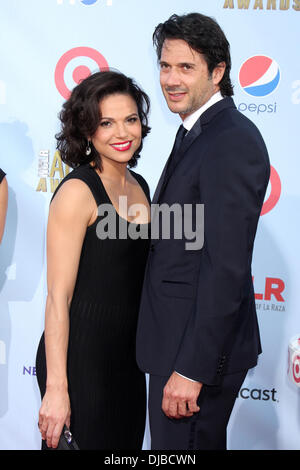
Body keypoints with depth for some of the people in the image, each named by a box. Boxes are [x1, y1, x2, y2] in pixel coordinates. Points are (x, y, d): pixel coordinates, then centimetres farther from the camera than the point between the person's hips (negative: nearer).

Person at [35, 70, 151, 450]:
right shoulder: (77, 191, -16)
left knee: (127, 442, 18)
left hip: (128, 353, 8)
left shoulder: (138, 185, 7)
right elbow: (58, 297, -18)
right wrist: (56, 388, -20)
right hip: (80, 353, -7)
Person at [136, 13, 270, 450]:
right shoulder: (198, 133, 13)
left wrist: (192, 368, -24)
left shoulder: (233, 140, -19)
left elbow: (227, 265, -25)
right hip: (178, 338, 10)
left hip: (201, 347, -10)